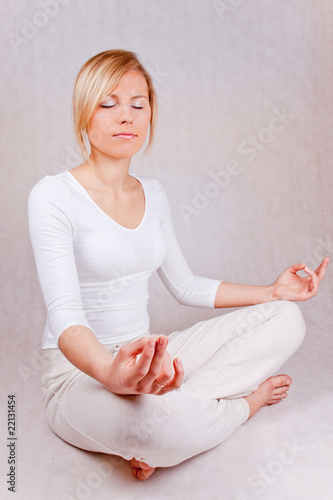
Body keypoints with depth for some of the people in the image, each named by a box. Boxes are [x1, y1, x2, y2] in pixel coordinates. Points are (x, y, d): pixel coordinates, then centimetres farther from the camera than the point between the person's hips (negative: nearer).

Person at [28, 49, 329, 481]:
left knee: (286, 319, -3)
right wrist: (112, 374, -44)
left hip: (147, 361, 6)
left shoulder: (153, 195, 7)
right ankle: (246, 401, -6)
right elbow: (64, 314, -23)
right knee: (153, 420, -40)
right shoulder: (53, 196, -13)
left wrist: (273, 291, 8)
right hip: (80, 373, -5)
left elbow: (185, 286, 13)